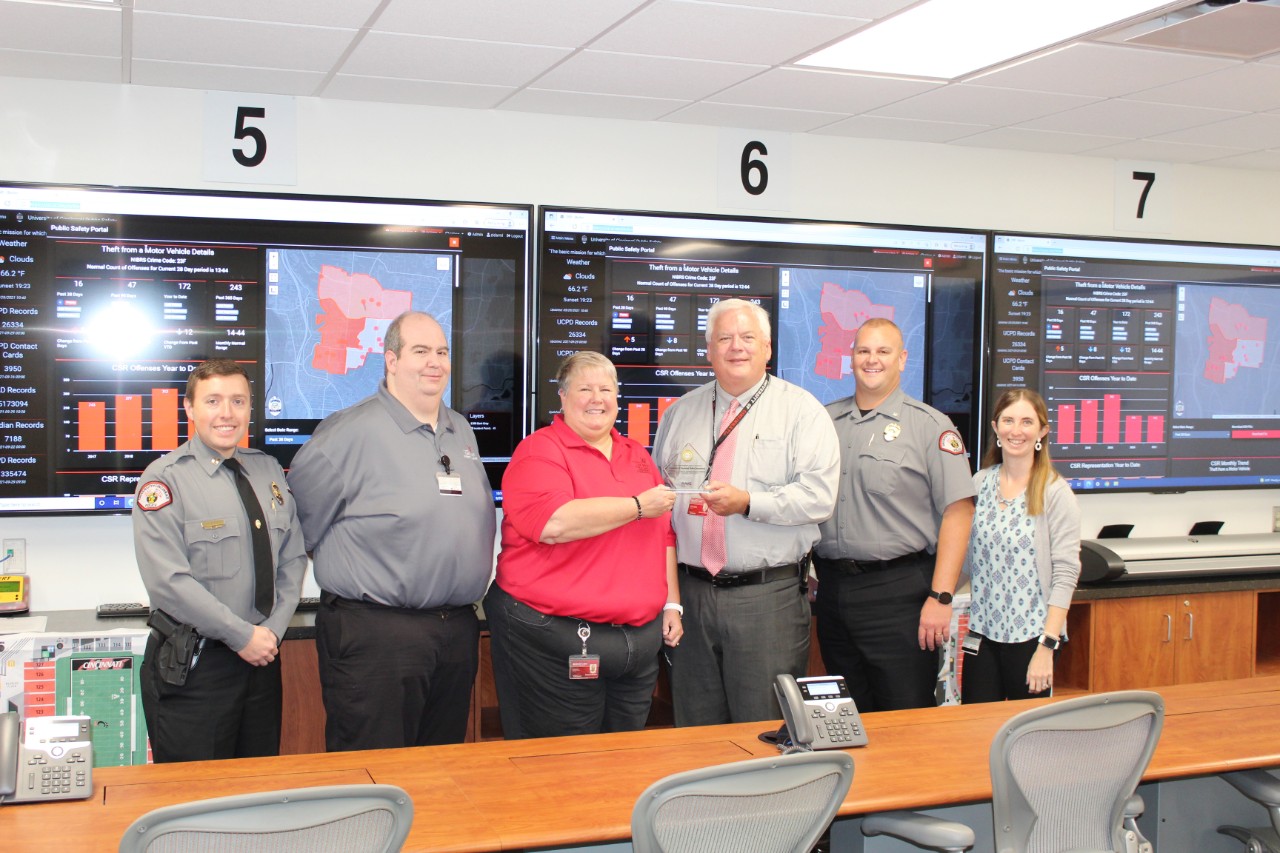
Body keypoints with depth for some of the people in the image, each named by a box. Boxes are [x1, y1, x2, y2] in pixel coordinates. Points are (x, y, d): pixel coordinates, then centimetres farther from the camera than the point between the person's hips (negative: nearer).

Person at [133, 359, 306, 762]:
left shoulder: (268, 470, 9)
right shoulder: (165, 478, -10)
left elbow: (292, 558, 10)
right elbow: (168, 581, -18)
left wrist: (274, 629, -4)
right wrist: (243, 636, -16)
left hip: (262, 655, 6)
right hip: (192, 665, -5)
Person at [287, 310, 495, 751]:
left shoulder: (461, 431, 14)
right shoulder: (353, 430, -11)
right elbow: (303, 507, -9)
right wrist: (344, 565, 1)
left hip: (457, 629, 7)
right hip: (376, 633, -7)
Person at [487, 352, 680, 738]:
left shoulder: (637, 456, 17)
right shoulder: (540, 452, -6)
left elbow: (664, 536, 21)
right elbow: (554, 523, -23)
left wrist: (671, 605, 14)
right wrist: (638, 506, -15)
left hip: (639, 638, 7)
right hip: (556, 642, -6)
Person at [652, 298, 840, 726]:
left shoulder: (801, 410, 0)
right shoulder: (681, 413, 14)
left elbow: (819, 495, -11)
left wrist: (748, 503, -22)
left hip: (769, 597, -4)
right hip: (691, 590, 4)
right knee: (695, 731, 11)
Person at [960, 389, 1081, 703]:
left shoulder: (1055, 494, -7)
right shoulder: (979, 483, 5)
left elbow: (1065, 574, -11)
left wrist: (1046, 648, -15)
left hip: (1031, 636, -3)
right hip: (982, 633, 3)